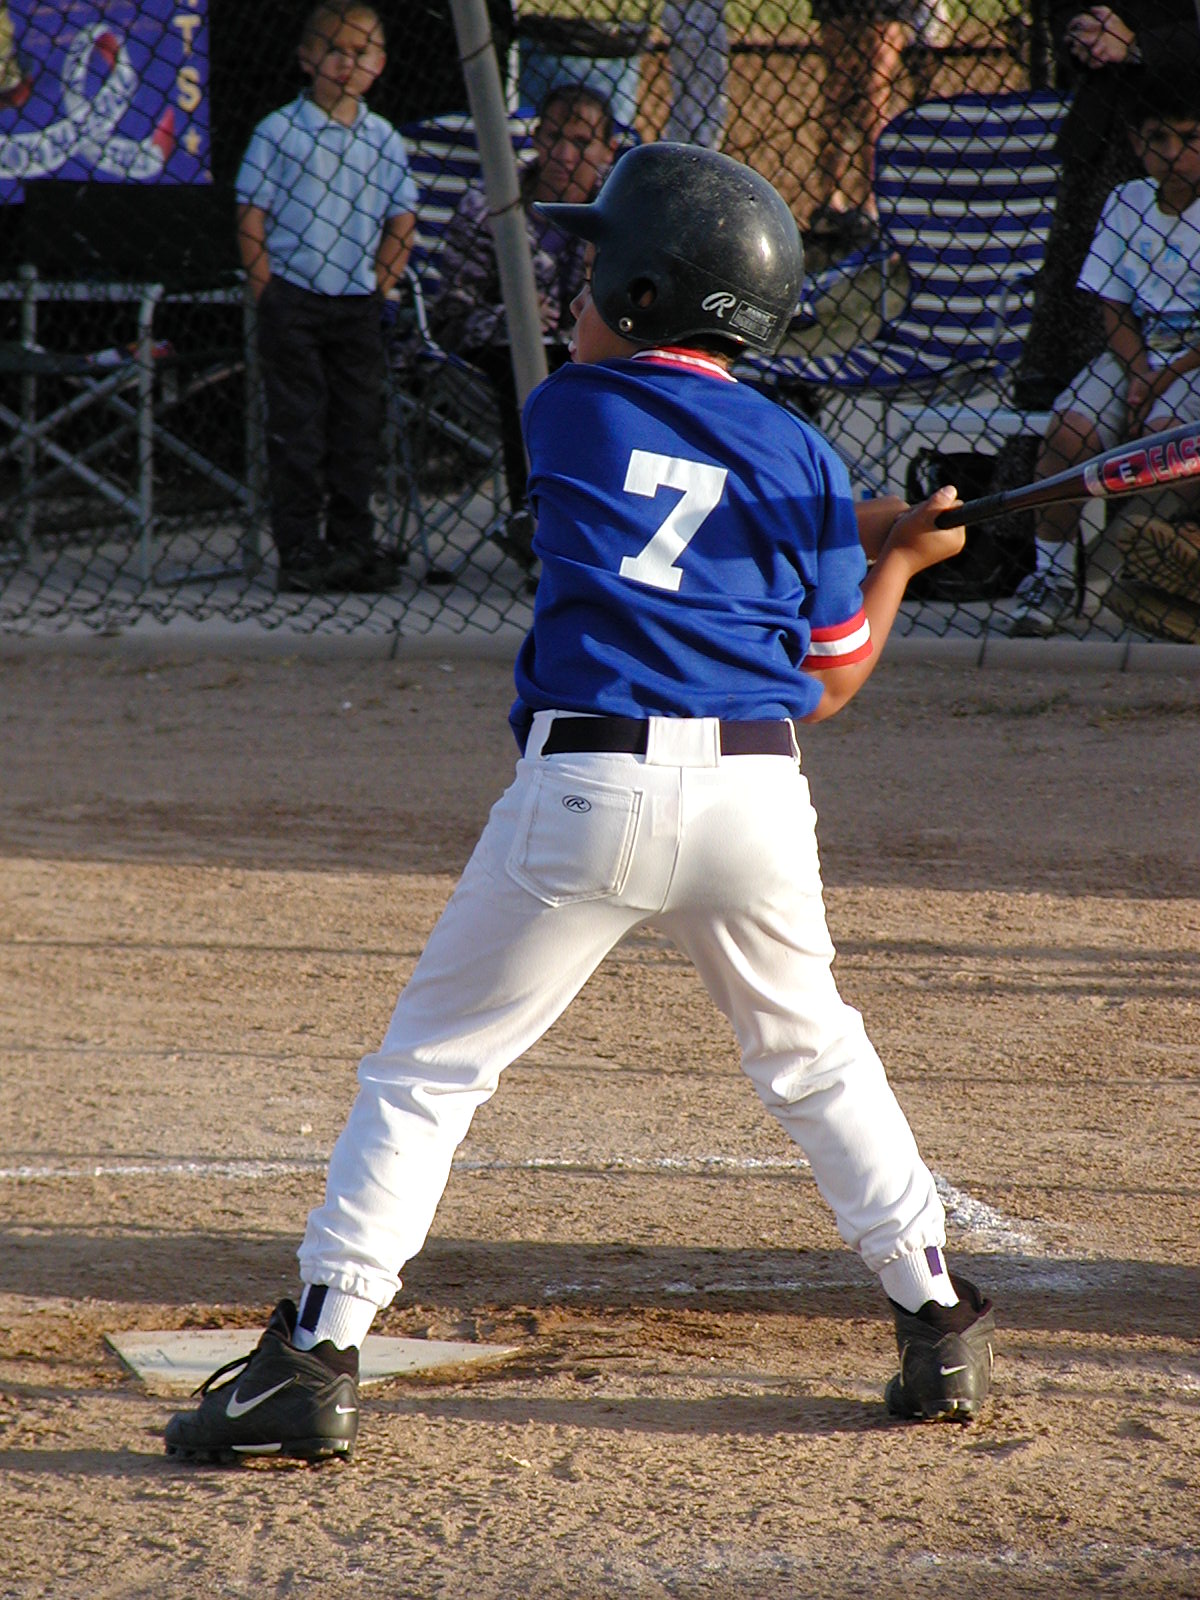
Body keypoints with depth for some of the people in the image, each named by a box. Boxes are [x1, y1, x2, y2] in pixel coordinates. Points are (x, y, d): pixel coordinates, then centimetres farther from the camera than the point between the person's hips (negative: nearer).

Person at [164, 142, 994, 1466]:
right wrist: (899, 560, 28)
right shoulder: (798, 458, 10)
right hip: (753, 794, 3)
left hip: (588, 791, -2)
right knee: (810, 1056, 23)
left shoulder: (565, 414, 7)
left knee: (429, 1067, 4)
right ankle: (941, 1325, 23)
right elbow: (832, 681, 12)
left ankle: (316, 1355, -3)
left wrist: (868, 529, 34)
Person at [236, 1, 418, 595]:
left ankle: (353, 544, 15)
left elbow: (401, 222, 13)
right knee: (296, 427, -2)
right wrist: (268, 289, -8)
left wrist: (380, 281, 2)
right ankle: (299, 549, 2)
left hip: (359, 302, 4)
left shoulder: (385, 141, 7)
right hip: (294, 299, -4)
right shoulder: (279, 132, -5)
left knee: (358, 423, 7)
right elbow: (252, 213, -4)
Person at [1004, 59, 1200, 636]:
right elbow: (1114, 310, 7)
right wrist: (1140, 373, -11)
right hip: (1135, 351, 4)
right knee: (1069, 430, -21)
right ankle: (1053, 576, -8)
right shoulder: (1126, 203, 7)